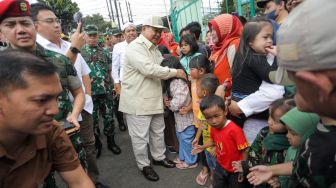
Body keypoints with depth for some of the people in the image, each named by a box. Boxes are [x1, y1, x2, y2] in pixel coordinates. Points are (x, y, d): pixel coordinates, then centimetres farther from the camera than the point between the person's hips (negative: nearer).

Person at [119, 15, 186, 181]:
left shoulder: (154, 49, 14)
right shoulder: (135, 47, -16)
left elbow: (160, 69, 17)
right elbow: (149, 69, -28)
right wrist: (174, 72, -19)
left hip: (154, 99, 9)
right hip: (137, 101, -8)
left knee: (158, 132, 20)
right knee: (140, 136, 5)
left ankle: (159, 157, 40)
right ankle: (144, 165, 24)